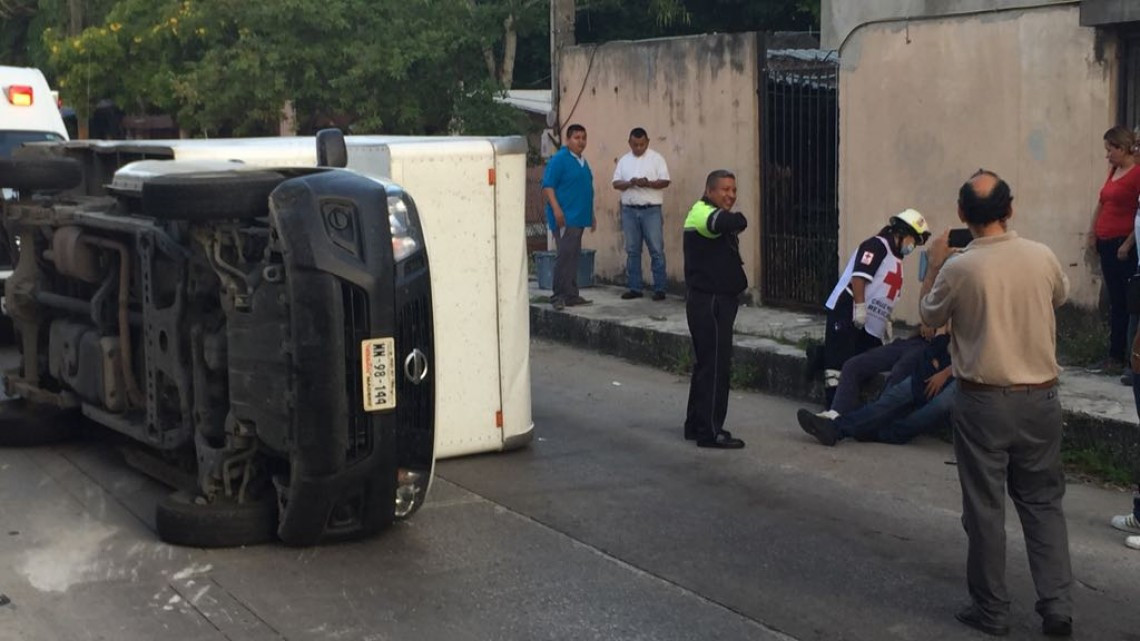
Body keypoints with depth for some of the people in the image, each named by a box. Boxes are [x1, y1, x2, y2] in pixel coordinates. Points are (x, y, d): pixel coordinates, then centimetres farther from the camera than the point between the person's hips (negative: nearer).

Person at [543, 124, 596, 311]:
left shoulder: (582, 162, 19)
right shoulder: (559, 159, -9)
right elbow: (547, 186, -15)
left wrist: (591, 215, 26)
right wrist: (556, 209, -24)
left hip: (579, 218, 9)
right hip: (565, 218, -9)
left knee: (573, 257, 10)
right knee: (565, 255, -12)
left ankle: (571, 295, 14)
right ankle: (558, 296, -8)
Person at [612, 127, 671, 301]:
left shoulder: (656, 158, 1)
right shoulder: (624, 160, 11)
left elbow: (665, 181, -5)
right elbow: (616, 183, 6)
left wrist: (648, 183, -22)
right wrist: (629, 183, -14)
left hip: (651, 210, -4)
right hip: (629, 210, 4)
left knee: (656, 250, -4)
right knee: (632, 251, 6)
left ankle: (659, 289, -2)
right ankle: (635, 288, 12)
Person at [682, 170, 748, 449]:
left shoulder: (710, 215, 20)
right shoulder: (703, 214, -17)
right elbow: (736, 222, -33)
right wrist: (734, 217, -13)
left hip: (716, 300, 11)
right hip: (709, 302, -11)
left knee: (707, 363, 16)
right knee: (716, 366, -9)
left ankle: (697, 425, 24)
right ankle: (710, 431, -6)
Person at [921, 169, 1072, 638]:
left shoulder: (958, 268, -16)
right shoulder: (1043, 257, -6)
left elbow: (929, 317, 3)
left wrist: (934, 265, 16)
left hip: (983, 401, -3)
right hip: (1040, 398, 3)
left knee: (985, 507, 7)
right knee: (1043, 503, 13)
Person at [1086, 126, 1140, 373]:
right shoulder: (1113, 171, 13)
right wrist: (1092, 232, 14)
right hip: (1106, 243, 8)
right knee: (1114, 301, 11)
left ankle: (1119, 357, 1)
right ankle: (1114, 357, 16)